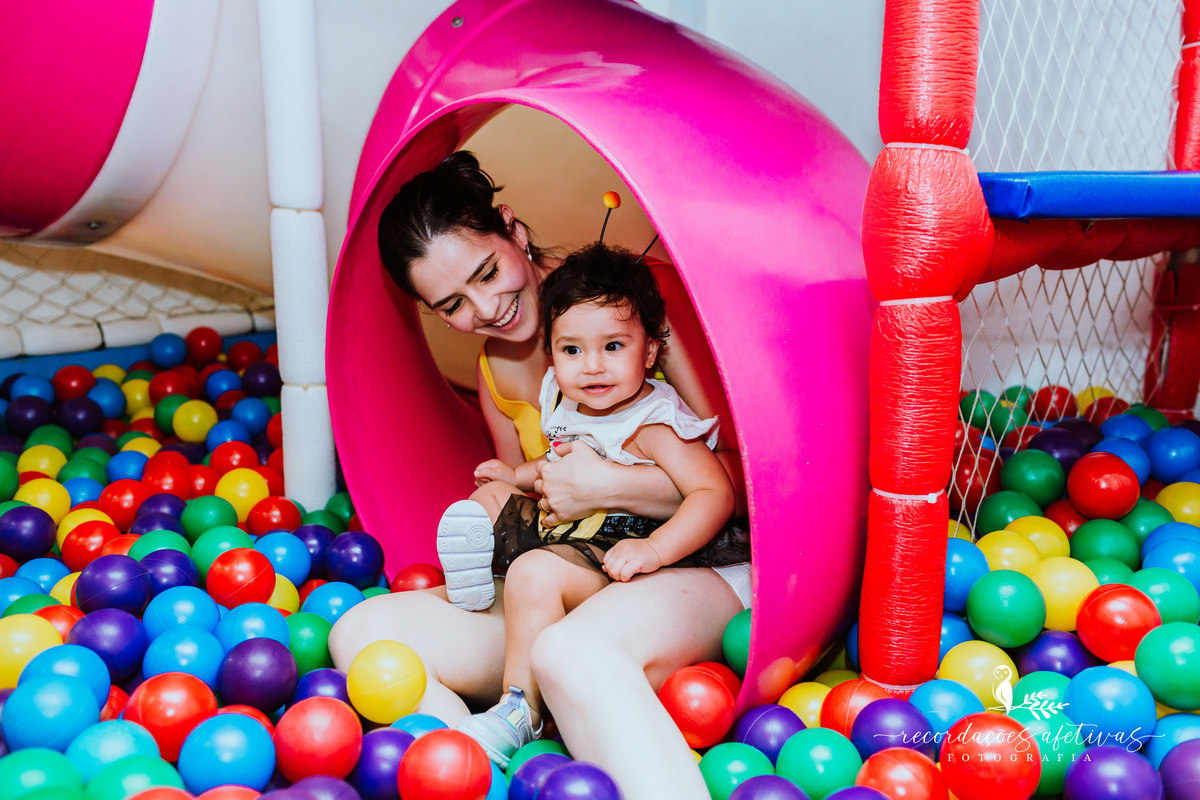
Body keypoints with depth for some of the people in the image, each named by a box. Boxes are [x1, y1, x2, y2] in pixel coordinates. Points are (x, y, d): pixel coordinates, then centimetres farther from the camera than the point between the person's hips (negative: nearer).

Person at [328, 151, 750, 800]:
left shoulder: (647, 298, -8)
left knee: (571, 653, -40)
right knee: (361, 632, -12)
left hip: (694, 567, -6)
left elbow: (740, 475, -13)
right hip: (564, 585, 7)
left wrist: (609, 486, -17)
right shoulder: (494, 372, 12)